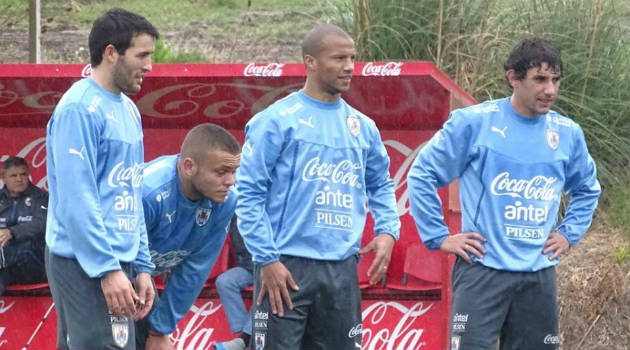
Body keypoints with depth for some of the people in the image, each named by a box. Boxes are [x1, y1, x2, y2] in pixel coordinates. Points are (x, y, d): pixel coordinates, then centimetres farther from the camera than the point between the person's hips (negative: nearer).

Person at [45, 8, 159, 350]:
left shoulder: (128, 109, 14)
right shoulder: (80, 108, -14)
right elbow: (76, 199, -19)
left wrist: (141, 265, 14)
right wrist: (107, 269, -22)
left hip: (115, 259, 9)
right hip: (85, 264, -9)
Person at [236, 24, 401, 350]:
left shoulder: (363, 127, 12)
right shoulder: (277, 121, -6)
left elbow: (380, 184, 26)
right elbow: (249, 193, -8)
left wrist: (387, 230, 7)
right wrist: (267, 259, -14)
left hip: (342, 269, 6)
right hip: (287, 267, -6)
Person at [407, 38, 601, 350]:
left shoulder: (567, 133, 6)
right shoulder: (473, 123, -6)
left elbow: (587, 189, 25)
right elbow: (421, 175, -1)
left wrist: (569, 233, 11)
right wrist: (439, 237, -4)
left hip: (539, 276, 4)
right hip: (482, 270, -4)